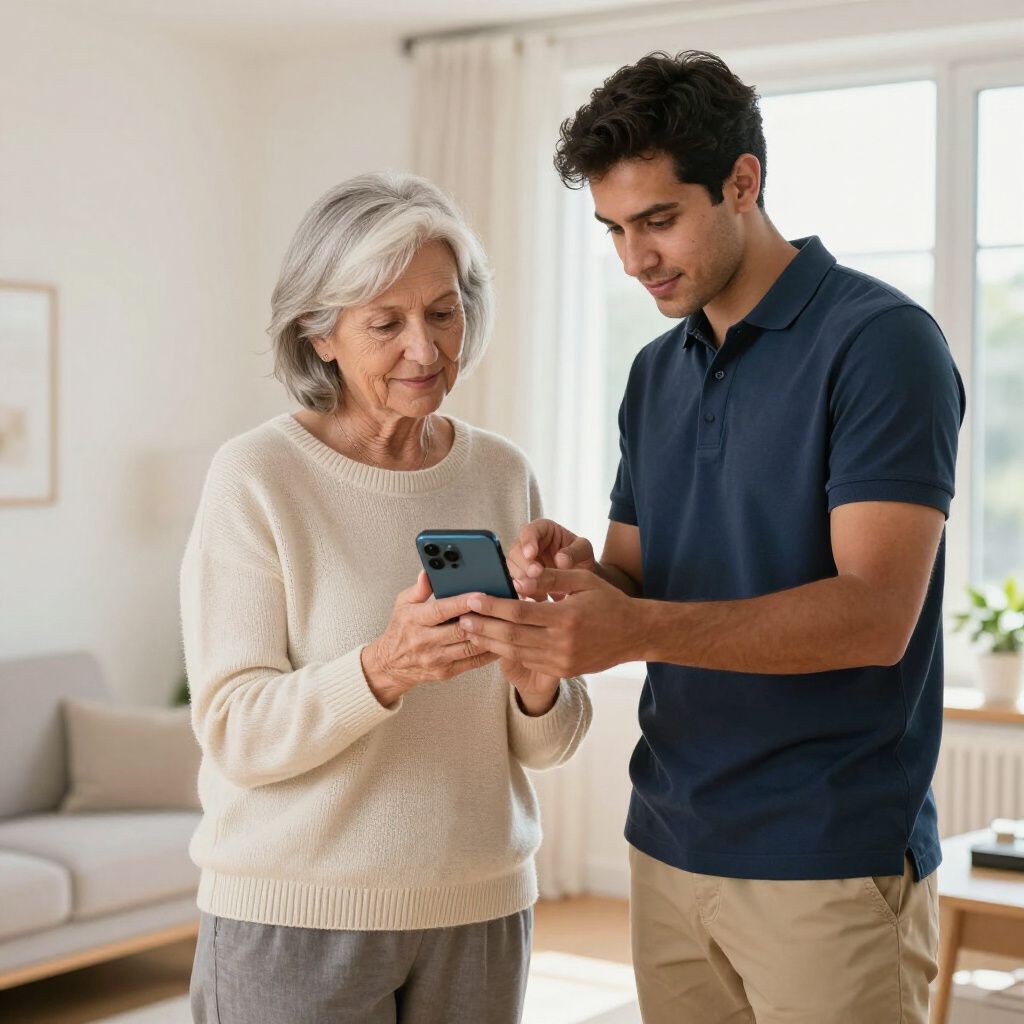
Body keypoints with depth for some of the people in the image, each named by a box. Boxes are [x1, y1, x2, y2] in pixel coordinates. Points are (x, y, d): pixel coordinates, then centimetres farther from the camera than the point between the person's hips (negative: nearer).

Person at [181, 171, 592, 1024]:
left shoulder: (504, 475, 2)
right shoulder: (256, 476, -9)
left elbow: (548, 745, 4)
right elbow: (236, 732, -13)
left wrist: (537, 685, -17)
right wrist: (382, 670, -29)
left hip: (479, 910, 4)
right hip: (293, 915, -3)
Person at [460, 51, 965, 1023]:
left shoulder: (879, 341, -11)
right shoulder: (656, 373, 11)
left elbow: (876, 613, -20)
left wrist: (632, 629, -31)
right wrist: (580, 574, -11)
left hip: (829, 859, -6)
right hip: (670, 843, 6)